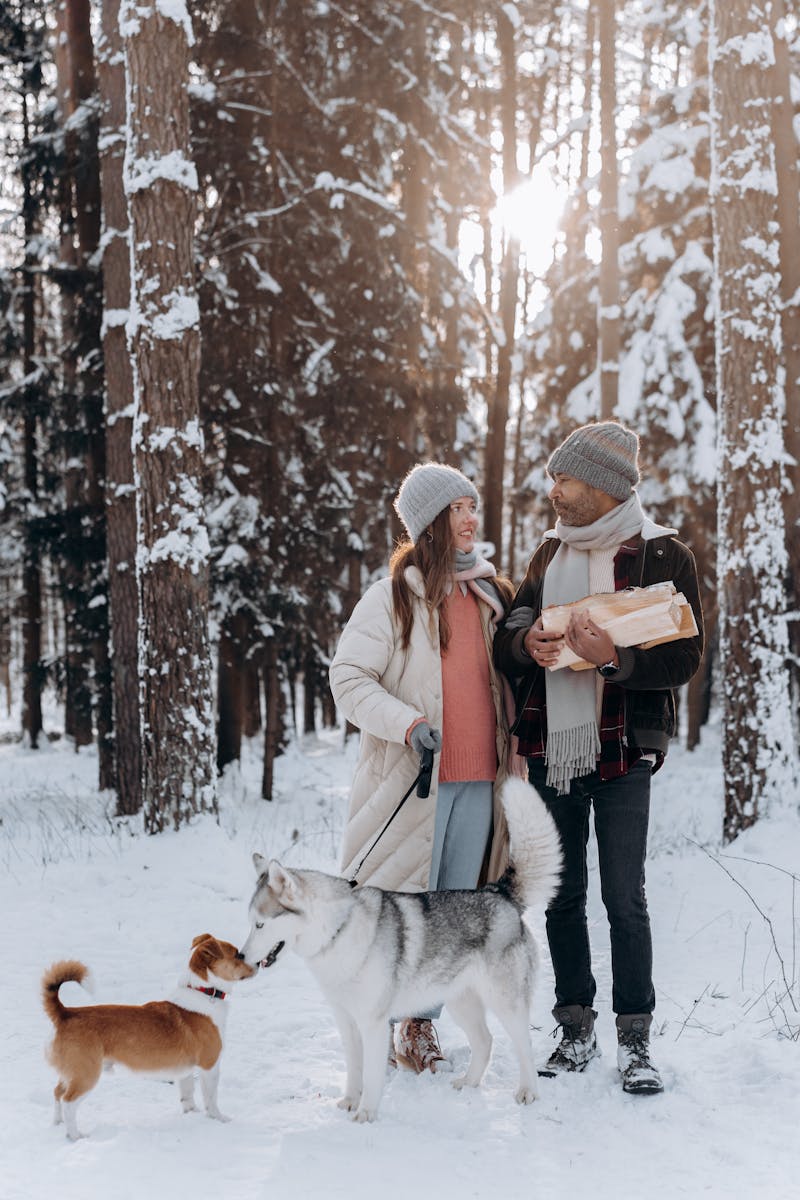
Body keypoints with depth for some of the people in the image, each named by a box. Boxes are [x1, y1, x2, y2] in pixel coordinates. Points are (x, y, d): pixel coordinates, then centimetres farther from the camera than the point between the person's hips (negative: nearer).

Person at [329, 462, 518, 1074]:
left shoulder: (493, 594, 13)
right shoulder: (394, 595, -3)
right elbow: (349, 676, -6)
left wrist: (513, 750, 12)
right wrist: (406, 722, -19)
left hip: (478, 778, 5)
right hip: (411, 777, -5)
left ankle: (423, 1024, 17)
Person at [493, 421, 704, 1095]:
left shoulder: (664, 555, -4)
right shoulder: (552, 552, 13)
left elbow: (685, 659, -10)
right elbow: (508, 640, 14)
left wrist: (614, 655, -25)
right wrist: (528, 643, -10)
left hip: (622, 751, -5)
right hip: (550, 748, 5)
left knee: (625, 899, -6)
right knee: (562, 895, 9)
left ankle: (635, 1039, 2)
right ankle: (576, 1030, 18)